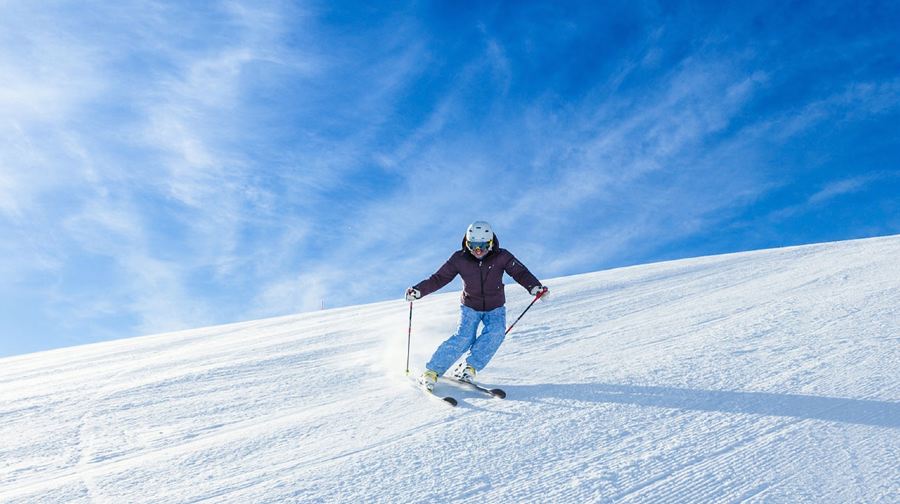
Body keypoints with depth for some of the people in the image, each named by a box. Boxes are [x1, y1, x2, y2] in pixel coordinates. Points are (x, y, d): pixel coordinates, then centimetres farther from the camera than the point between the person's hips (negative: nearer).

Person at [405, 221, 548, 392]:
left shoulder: (501, 257, -14)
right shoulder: (459, 259, -14)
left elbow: (520, 272, -16)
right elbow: (439, 278, -11)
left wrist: (535, 287, -34)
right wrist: (418, 291, -23)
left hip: (495, 308, 1)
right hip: (470, 306, -1)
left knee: (496, 332, -28)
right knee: (464, 337, -22)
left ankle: (469, 367, -17)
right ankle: (431, 371, -11)